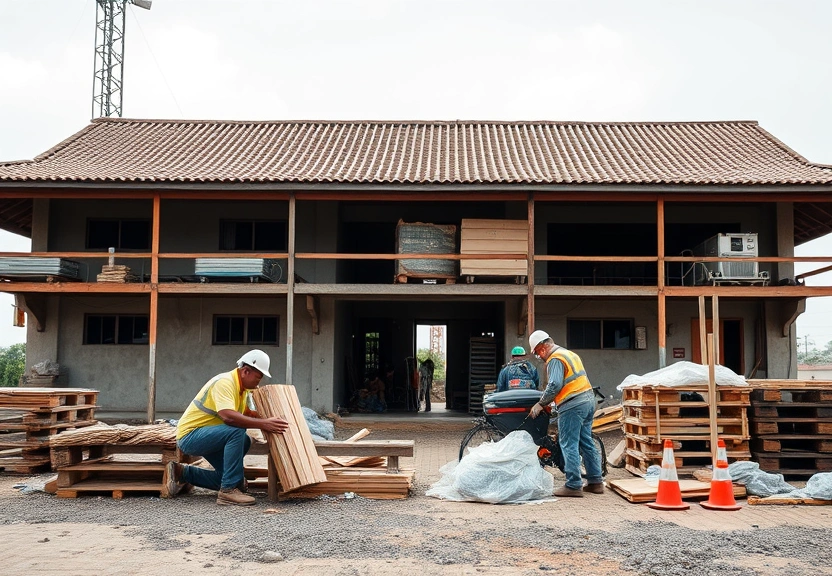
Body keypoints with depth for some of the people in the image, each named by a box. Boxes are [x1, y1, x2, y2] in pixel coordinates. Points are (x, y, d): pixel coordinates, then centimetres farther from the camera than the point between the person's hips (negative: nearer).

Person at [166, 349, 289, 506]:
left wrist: (269, 419, -3)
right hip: (189, 435, -10)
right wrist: (263, 424, -37)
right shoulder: (224, 382, -22)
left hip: (205, 437, 10)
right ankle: (228, 490, -24)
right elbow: (228, 416, -37)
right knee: (237, 431, -29)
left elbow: (247, 412, 13)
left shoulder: (242, 387, 7)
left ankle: (181, 473, 14)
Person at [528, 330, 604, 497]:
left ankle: (573, 486, -4)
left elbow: (554, 385, -20)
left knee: (569, 445, -5)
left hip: (572, 405, -10)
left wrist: (541, 404, -11)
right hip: (588, 399, 10)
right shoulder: (570, 354, 20)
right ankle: (595, 482, 18)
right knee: (586, 443, 14)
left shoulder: (555, 359, -10)